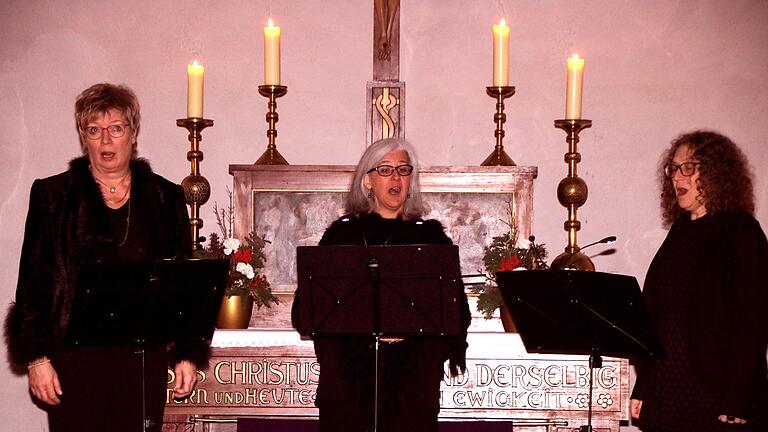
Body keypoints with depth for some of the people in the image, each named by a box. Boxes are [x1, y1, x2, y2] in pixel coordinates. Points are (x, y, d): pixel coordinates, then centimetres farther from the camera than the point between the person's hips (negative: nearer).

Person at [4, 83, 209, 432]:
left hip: (145, 355, 2)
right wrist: (36, 358, -4)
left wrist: (188, 354, 5)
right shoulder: (53, 195, 4)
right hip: (75, 355, -1)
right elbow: (33, 279, 2)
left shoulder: (166, 197, 9)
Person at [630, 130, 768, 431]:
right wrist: (641, 389, 9)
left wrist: (736, 405, -18)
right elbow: (653, 313, 13)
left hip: (715, 395, -6)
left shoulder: (740, 232, -6)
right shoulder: (681, 232, 14)